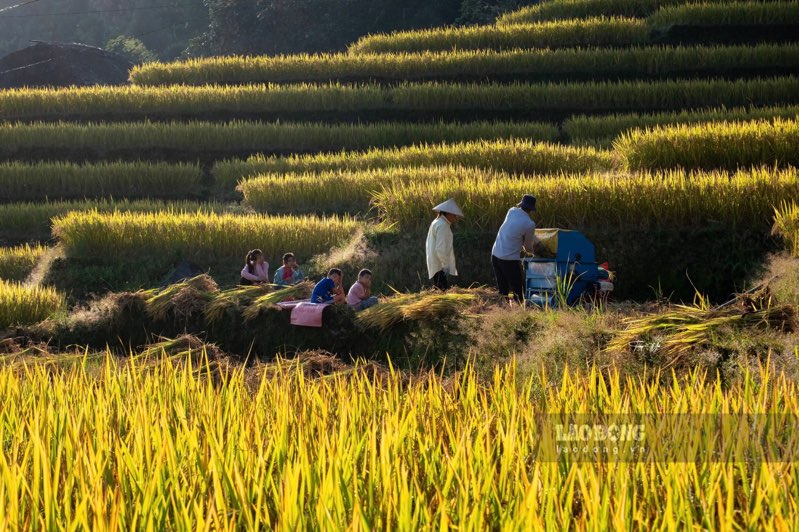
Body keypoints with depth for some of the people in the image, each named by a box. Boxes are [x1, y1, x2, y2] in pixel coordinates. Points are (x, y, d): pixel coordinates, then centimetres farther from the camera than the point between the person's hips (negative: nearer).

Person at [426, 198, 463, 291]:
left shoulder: (437, 223, 16)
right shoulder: (442, 226, -16)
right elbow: (440, 248, -22)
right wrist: (446, 265, -20)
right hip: (441, 266, -10)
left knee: (439, 290, 12)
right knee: (443, 290, -12)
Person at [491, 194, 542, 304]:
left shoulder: (512, 211, 4)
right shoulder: (529, 224, -13)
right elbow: (528, 248, 2)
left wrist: (537, 241, 25)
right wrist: (533, 249, 25)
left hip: (495, 255, 7)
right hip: (510, 259, -7)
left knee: (503, 289, 14)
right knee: (517, 290, 3)